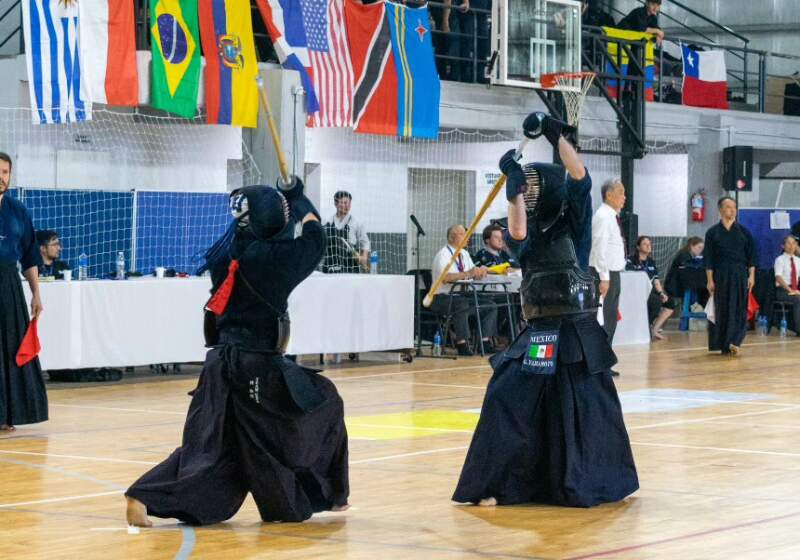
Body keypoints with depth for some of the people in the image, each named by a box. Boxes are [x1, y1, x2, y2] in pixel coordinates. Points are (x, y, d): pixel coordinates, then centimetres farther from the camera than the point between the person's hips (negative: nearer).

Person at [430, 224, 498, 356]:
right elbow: (445, 277, -27)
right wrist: (467, 274, -35)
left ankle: (485, 341, -8)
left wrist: (480, 271, -10)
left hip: (463, 296, 8)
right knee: (461, 305, -38)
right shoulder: (443, 255, -11)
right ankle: (462, 344, -33)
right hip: (443, 298, -8)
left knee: (490, 305, -5)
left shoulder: (464, 254, 15)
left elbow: (475, 275, 14)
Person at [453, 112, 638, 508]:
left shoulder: (573, 221, 1)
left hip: (575, 330, -3)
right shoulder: (531, 230, 9)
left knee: (583, 410, 5)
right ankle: (497, 483, -4)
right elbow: (516, 237, -16)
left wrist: (554, 135, -23)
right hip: (539, 332, 3)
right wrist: (513, 187, -19)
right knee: (510, 400, -9)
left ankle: (582, 482, 24)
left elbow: (580, 178, -15)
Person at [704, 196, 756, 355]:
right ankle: (723, 345, 9)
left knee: (739, 309, -7)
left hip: (740, 276, 1)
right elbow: (708, 258, 0)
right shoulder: (713, 232, 1)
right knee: (722, 309, 2)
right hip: (721, 276, -1)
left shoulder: (743, 232, 5)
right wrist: (710, 280, -5)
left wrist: (751, 276, -3)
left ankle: (734, 342, -11)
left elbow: (751, 255, 6)